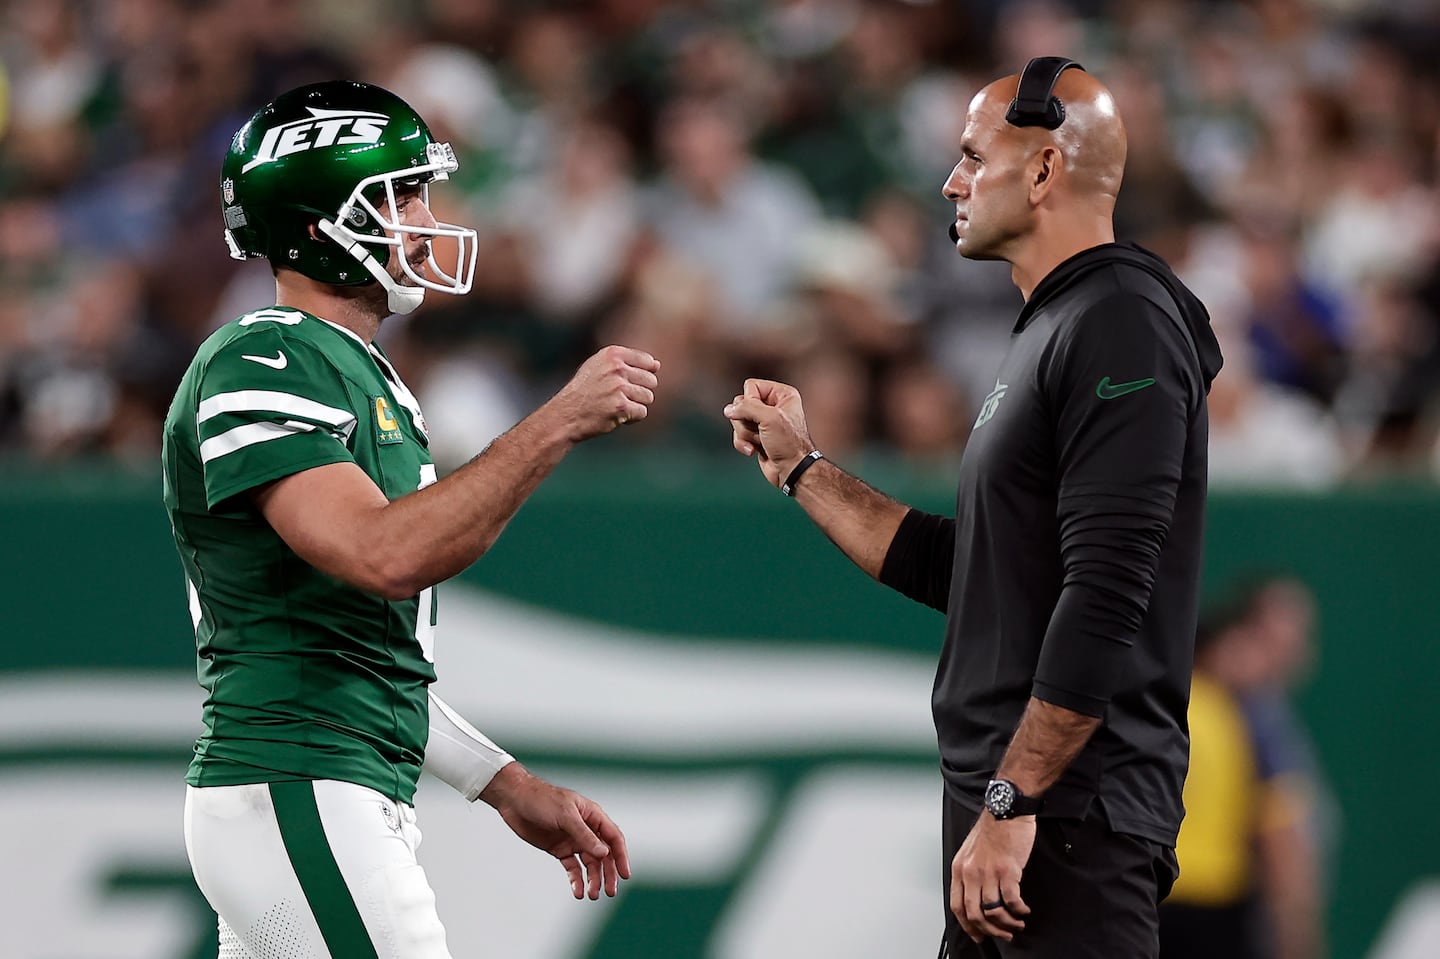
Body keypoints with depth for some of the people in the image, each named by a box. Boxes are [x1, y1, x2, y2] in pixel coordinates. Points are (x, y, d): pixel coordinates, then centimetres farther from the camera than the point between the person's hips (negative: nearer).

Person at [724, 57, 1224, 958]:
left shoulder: (1123, 327, -13)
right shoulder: (1050, 333, 19)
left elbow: (1105, 596, -22)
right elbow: (955, 571, 24)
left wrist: (1012, 801, -24)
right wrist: (803, 468, 23)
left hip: (1068, 817, -10)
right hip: (999, 804, 10)